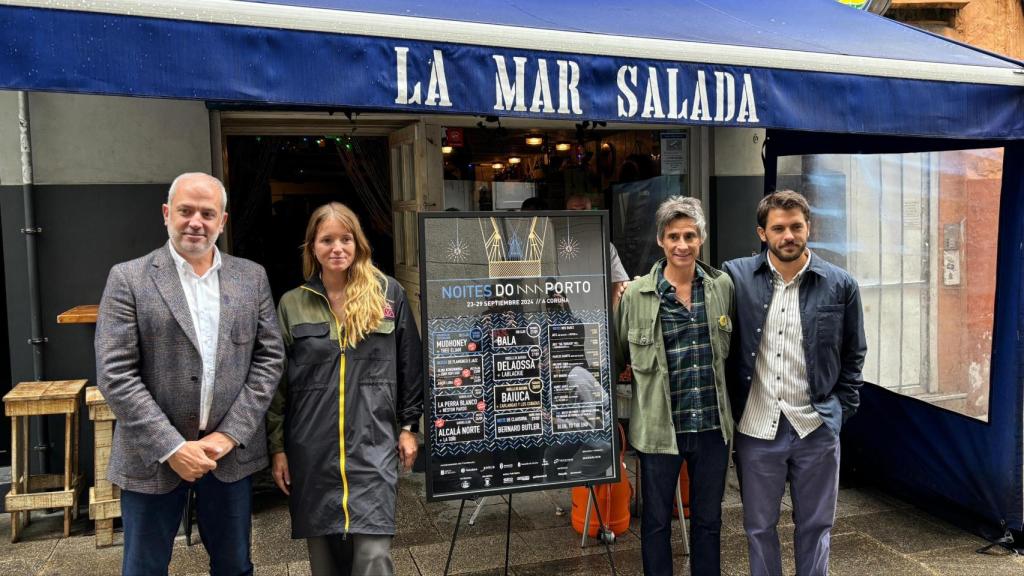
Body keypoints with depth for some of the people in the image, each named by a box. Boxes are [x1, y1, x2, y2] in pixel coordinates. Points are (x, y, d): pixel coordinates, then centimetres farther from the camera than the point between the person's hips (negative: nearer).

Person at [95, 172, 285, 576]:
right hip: (153, 456, -2)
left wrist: (230, 434, -8)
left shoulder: (252, 277, 4)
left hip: (231, 451, 2)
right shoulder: (128, 279, -4)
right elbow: (115, 374, -9)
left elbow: (269, 357, 1)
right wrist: (172, 448, -14)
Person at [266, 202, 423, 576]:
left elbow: (408, 364, 6)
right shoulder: (292, 304, 4)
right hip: (312, 448, 2)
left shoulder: (389, 294, 2)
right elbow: (277, 381, 6)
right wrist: (277, 447, 4)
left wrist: (407, 426, 5)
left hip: (373, 443, -1)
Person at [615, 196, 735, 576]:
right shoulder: (636, 294, -8)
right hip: (659, 428, -2)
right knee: (656, 522, 13)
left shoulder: (723, 286, 1)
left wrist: (731, 408, 12)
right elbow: (618, 355, 1)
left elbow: (733, 349, 13)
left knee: (708, 520, 17)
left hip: (713, 427, 3)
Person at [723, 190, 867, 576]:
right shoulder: (736, 277, -4)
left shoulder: (841, 285, -2)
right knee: (759, 527, 14)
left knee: (815, 527, 14)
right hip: (755, 427, 0)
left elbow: (854, 354, 8)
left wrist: (841, 410, 4)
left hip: (817, 427, 0)